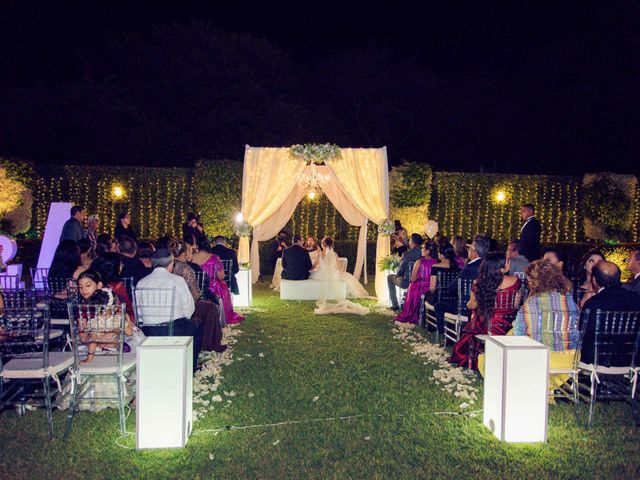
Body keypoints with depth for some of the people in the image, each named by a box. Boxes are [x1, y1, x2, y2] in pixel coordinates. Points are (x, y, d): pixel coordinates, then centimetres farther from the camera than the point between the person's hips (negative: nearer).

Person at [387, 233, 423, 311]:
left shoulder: (407, 254, -20)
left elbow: (400, 270, -14)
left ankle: (395, 305, 21)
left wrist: (397, 274, 9)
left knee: (390, 277, 22)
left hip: (406, 283, -6)